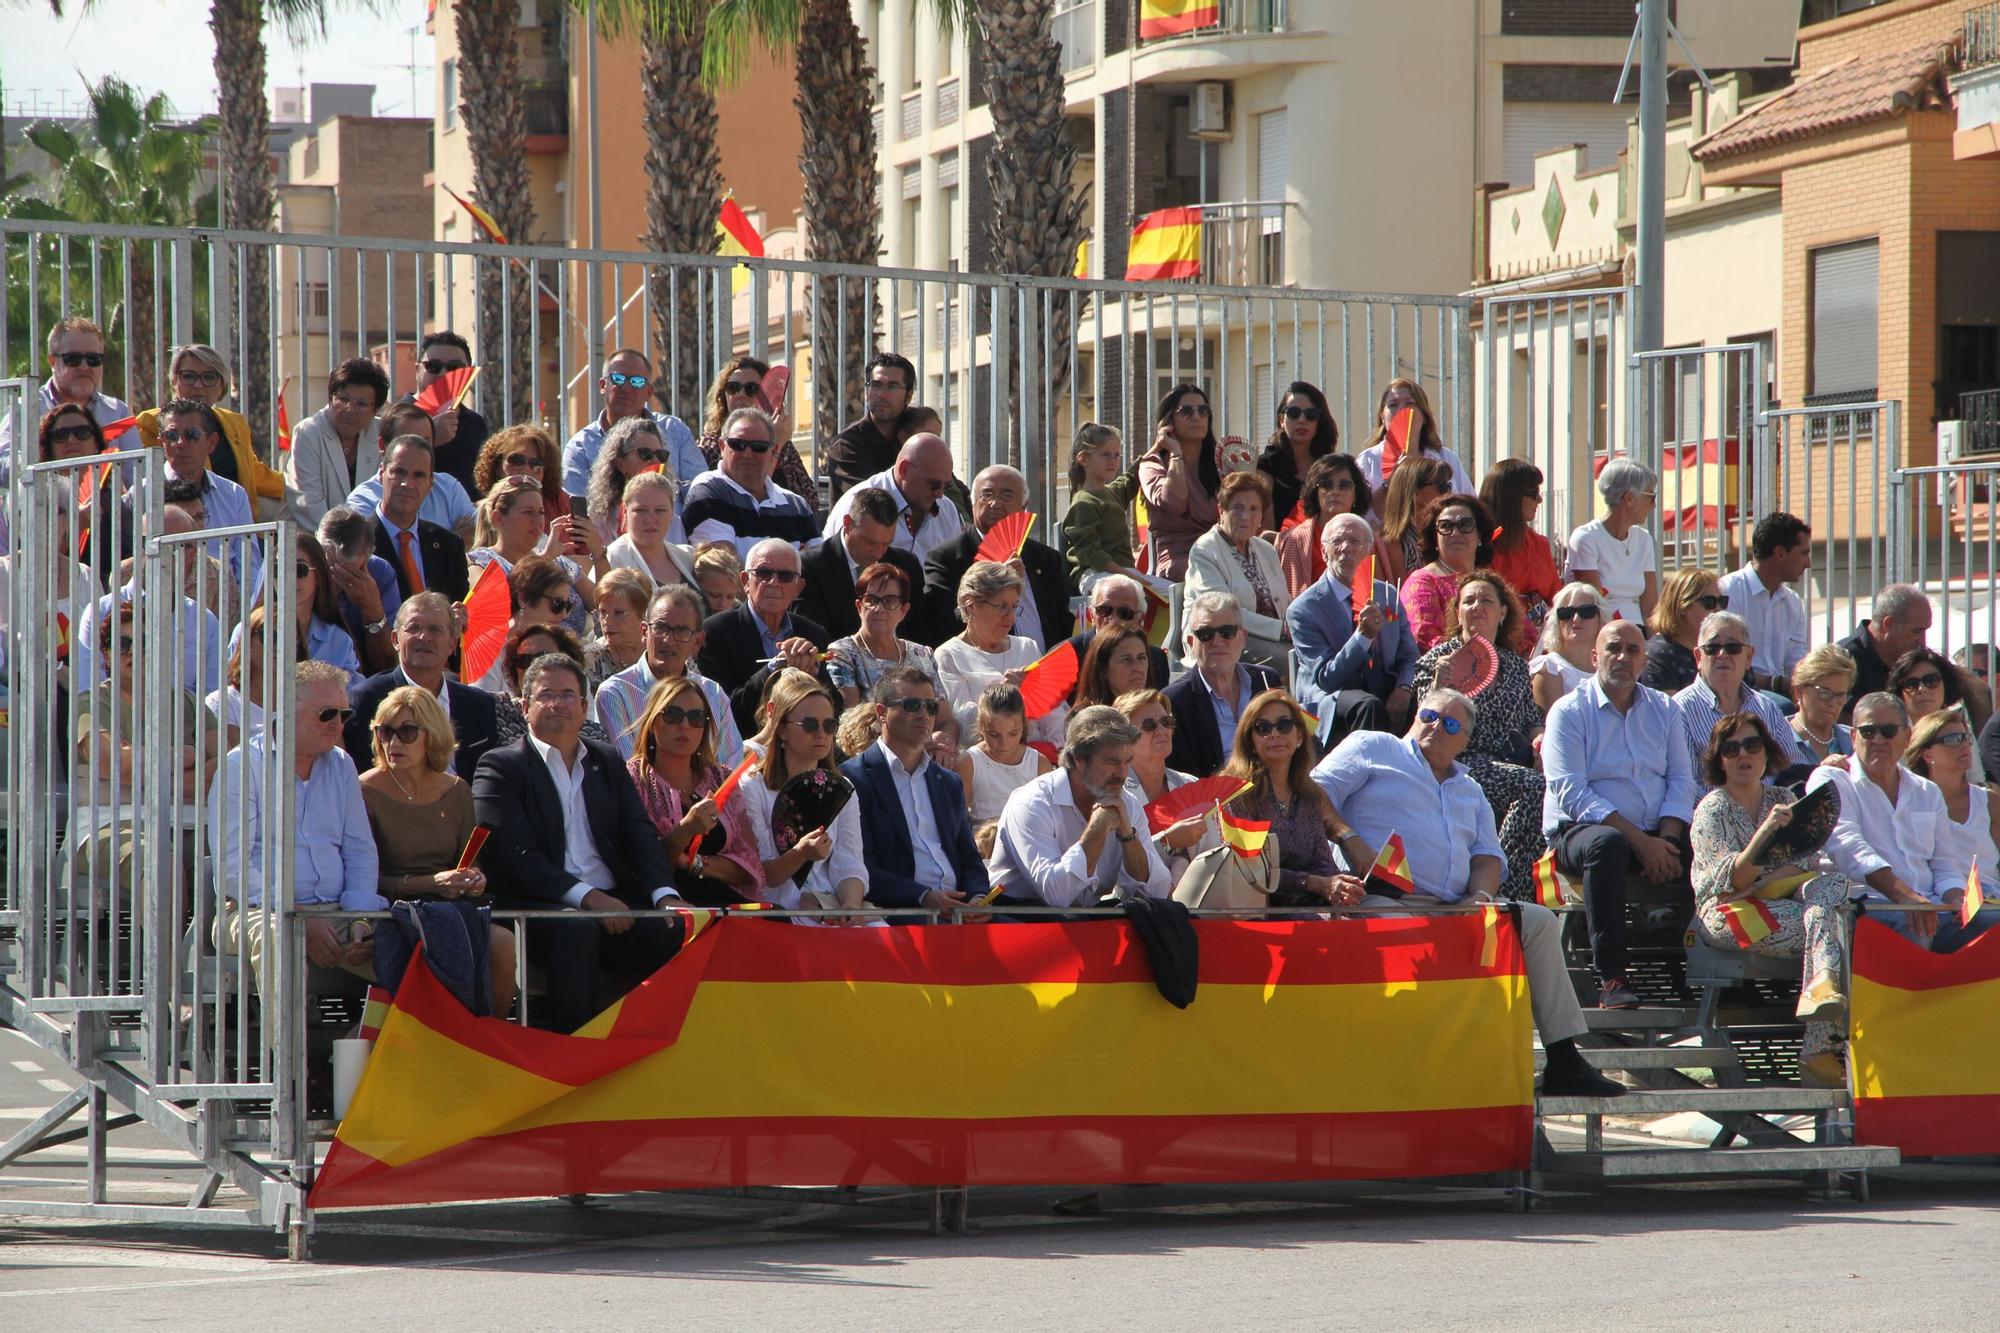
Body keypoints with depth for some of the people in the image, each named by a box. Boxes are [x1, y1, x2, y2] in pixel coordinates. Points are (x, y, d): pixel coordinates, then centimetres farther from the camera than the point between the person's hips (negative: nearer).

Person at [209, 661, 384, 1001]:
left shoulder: (341, 766, 20)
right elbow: (232, 864, -8)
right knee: (276, 937, -41)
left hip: (335, 911, 5)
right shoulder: (241, 766, 1)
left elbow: (360, 851, 17)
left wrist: (360, 918, -3)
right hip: (258, 910, -5)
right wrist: (298, 918, -19)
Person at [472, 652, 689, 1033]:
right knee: (577, 929, -38)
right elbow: (516, 856, -6)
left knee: (681, 932, -24)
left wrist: (665, 895, -8)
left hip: (615, 902, 4)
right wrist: (586, 897, -18)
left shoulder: (609, 762, 23)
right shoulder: (500, 766, 7)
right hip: (540, 905, -4)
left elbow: (640, 837, 12)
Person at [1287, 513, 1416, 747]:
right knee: (1369, 706, -37)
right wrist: (1363, 635, -26)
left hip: (1386, 692, 4)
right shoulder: (1303, 609, -6)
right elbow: (1326, 679, -12)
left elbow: (1410, 657, 13)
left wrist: (1403, 688, -11)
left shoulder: (1387, 594, 11)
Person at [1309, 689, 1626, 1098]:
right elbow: (1316, 792, 3)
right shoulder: (1372, 748, 14)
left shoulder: (1469, 791, 31)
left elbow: (1488, 854, 20)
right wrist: (1349, 838, -15)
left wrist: (1482, 894, -3)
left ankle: (1564, 1060, -6)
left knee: (1540, 921, -4)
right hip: (1382, 896, -6)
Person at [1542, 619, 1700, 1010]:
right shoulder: (1569, 711, 0)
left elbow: (1681, 780, 8)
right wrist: (1639, 840, -19)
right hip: (1580, 829, -4)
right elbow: (1571, 793, -11)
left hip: (1655, 835, 4)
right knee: (1607, 844, -39)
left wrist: (1666, 840, -12)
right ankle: (1610, 978, -39)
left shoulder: (1663, 709, 16)